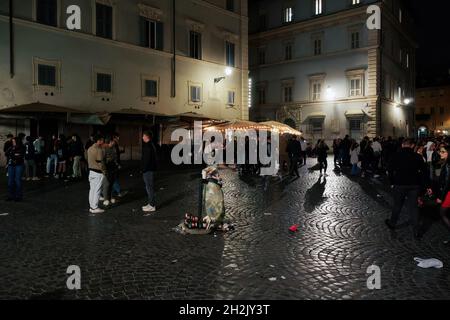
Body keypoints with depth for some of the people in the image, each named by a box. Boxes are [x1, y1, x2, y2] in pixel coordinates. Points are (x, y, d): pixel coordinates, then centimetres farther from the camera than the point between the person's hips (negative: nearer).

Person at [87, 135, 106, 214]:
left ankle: (91, 207, 18)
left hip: (91, 171, 9)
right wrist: (104, 172, -10)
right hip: (98, 172, -9)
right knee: (97, 190, -3)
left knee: (92, 189, 12)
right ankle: (95, 208, 0)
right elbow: (100, 162, -18)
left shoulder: (90, 149, 10)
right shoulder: (99, 150, -17)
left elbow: (89, 160, 15)